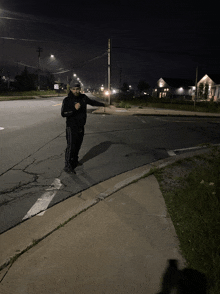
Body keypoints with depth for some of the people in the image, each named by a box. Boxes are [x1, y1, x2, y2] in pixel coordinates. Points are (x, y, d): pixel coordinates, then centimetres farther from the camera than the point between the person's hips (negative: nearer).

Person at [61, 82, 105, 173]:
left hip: (81, 127, 6)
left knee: (78, 145, 14)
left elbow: (92, 102, 23)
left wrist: (103, 104, 34)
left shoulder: (83, 98, 5)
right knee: (71, 146, -9)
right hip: (71, 127, -6)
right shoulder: (67, 100, -10)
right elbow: (63, 113, -17)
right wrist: (74, 109, -29)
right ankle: (68, 166, -3)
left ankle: (75, 161, 29)